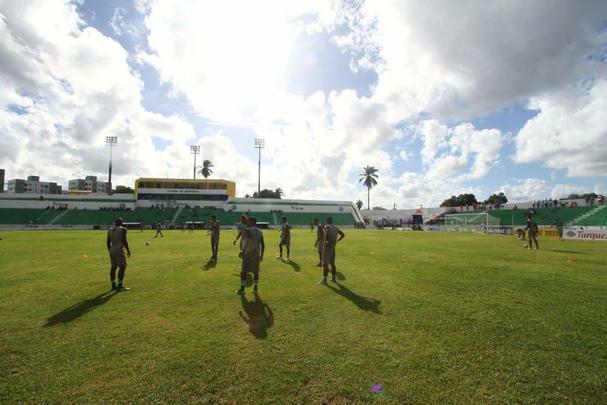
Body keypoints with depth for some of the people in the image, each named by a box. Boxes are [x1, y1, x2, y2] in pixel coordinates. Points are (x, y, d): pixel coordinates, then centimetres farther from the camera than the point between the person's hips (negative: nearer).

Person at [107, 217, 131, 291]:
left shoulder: (110, 230, 10)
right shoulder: (122, 229, -9)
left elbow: (108, 242, 12)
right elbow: (124, 241, -15)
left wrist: (110, 250, 22)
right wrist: (128, 250, -8)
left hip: (112, 250, 7)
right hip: (119, 251, -7)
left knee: (113, 267, 13)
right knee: (122, 267, -4)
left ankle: (113, 285, 18)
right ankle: (120, 286, -6)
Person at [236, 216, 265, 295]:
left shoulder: (247, 230, -11)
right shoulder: (260, 231, 8)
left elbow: (248, 243, -23)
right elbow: (263, 245, 9)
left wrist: (242, 251, -20)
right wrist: (261, 255, 15)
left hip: (248, 253, -6)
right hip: (256, 254, 6)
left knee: (243, 271, 4)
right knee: (255, 271, 11)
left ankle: (242, 289, 8)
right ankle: (255, 289, 16)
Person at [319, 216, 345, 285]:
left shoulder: (327, 226, -10)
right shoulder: (336, 228, 13)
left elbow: (328, 232, -33)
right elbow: (343, 235, 19)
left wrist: (326, 240, -20)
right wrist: (337, 240, 21)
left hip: (327, 247, -8)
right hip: (333, 247, 8)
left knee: (325, 264, -6)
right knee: (332, 263, 17)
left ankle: (324, 280, -7)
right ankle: (333, 278, 24)